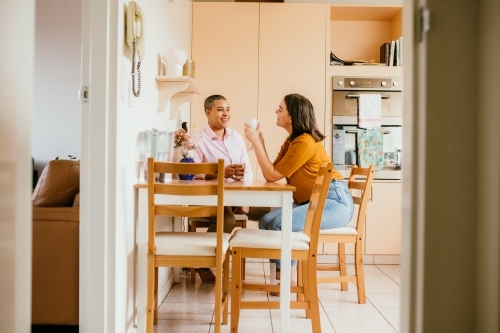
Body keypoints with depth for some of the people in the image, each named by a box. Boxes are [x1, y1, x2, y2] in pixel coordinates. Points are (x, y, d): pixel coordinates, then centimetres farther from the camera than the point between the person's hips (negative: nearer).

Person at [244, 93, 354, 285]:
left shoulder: (305, 142, -17)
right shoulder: (291, 141, 13)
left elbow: (272, 175, -16)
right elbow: (271, 173, 5)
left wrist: (255, 142, -12)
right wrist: (259, 140, 3)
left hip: (335, 201, -10)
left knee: (279, 224, -25)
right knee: (267, 221, -6)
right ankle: (280, 276, -2)